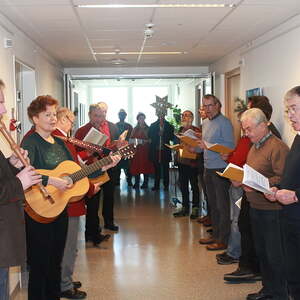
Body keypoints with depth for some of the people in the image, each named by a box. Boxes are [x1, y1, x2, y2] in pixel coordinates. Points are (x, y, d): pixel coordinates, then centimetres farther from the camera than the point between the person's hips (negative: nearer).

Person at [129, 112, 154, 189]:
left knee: (145, 166, -3)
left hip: (145, 150, -3)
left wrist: (143, 141, -15)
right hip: (137, 150, 3)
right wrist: (134, 141, -8)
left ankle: (145, 183, 4)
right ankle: (136, 183, 4)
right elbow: (131, 139, 11)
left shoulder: (147, 129, 2)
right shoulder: (135, 129, 13)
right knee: (136, 166, -2)